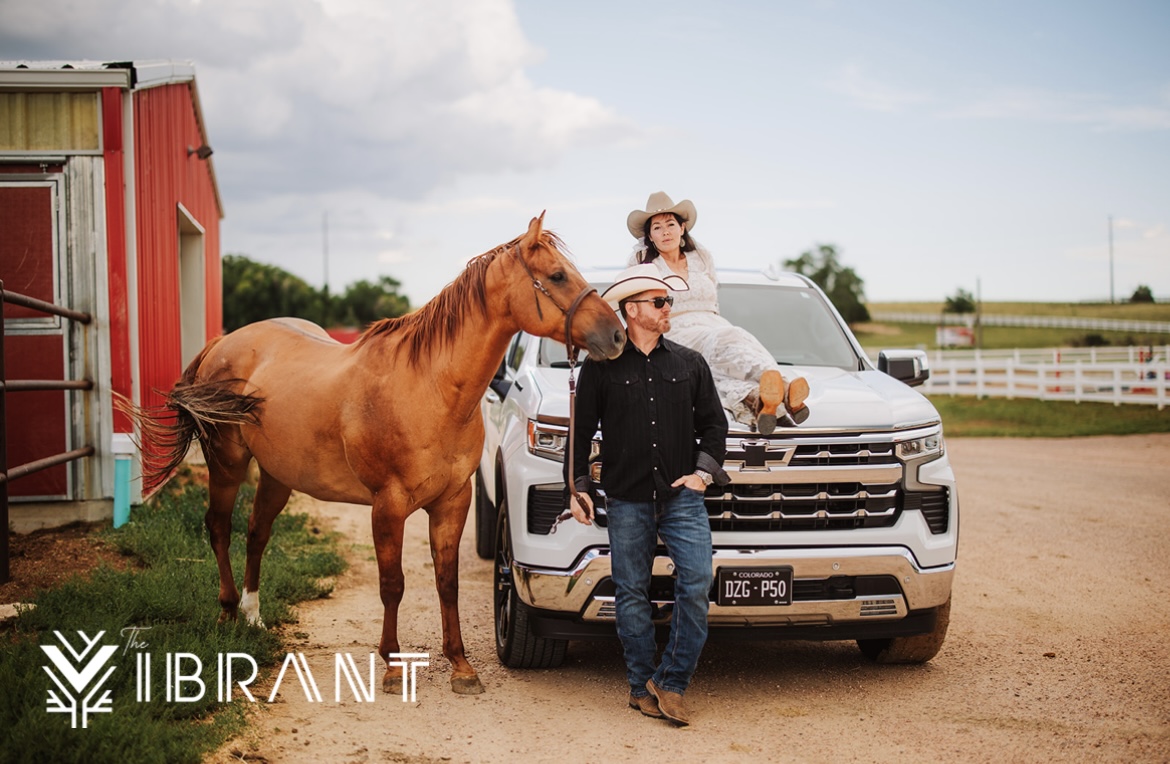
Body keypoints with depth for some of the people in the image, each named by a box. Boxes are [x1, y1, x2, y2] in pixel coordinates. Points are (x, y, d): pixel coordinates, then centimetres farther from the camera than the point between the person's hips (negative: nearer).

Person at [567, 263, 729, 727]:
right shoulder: (601, 367, 2)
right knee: (631, 595, 4)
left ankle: (670, 682, -1)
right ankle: (642, 686, 16)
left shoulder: (689, 364, 9)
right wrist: (579, 488, 0)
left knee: (697, 584, -11)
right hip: (626, 500, -1)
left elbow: (713, 423, 15)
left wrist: (704, 469, 1)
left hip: (682, 497, 1)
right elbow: (580, 432, 6)